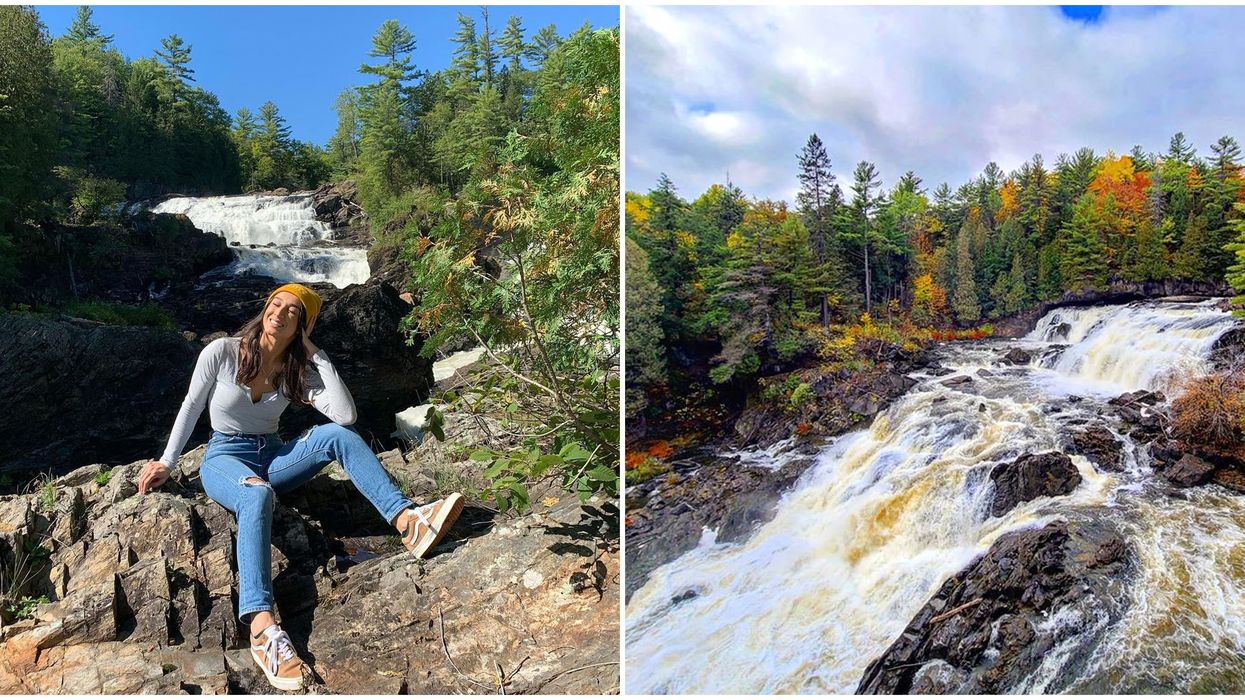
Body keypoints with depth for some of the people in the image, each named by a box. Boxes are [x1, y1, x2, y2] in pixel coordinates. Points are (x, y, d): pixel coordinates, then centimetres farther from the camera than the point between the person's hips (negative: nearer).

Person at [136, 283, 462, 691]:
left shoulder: (298, 371, -1)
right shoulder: (221, 352, -9)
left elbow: (346, 415, -15)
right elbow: (191, 408, 3)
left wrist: (316, 355, -13)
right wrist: (166, 464, 7)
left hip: (272, 457, 4)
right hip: (224, 459, -3)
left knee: (335, 435, -27)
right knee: (257, 495, -41)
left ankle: (408, 522, -39)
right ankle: (261, 628, -58)